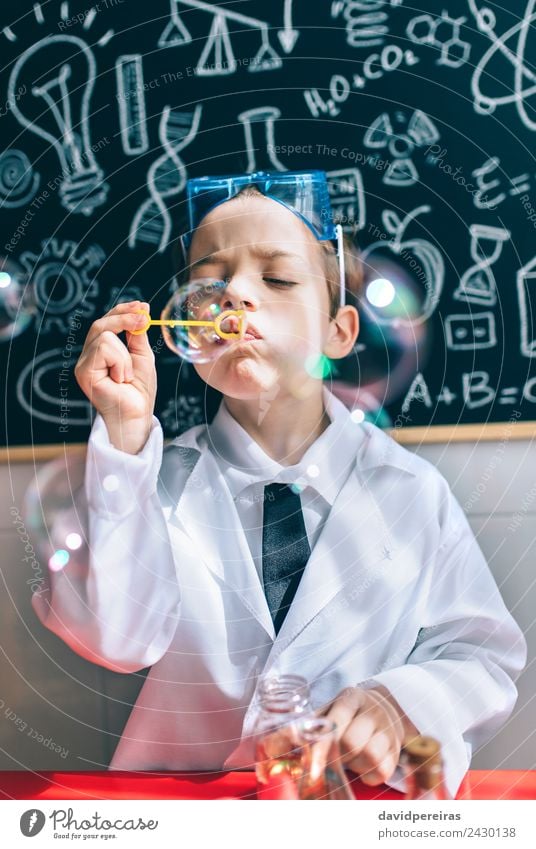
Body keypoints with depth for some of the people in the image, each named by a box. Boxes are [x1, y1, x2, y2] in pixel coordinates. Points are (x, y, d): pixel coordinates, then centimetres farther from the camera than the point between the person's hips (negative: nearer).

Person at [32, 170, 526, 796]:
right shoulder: (160, 480, 1)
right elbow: (117, 642, -12)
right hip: (181, 796, 0)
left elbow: (481, 655, 4)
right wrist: (125, 433, -16)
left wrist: (399, 704, -16)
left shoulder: (412, 490, 0)